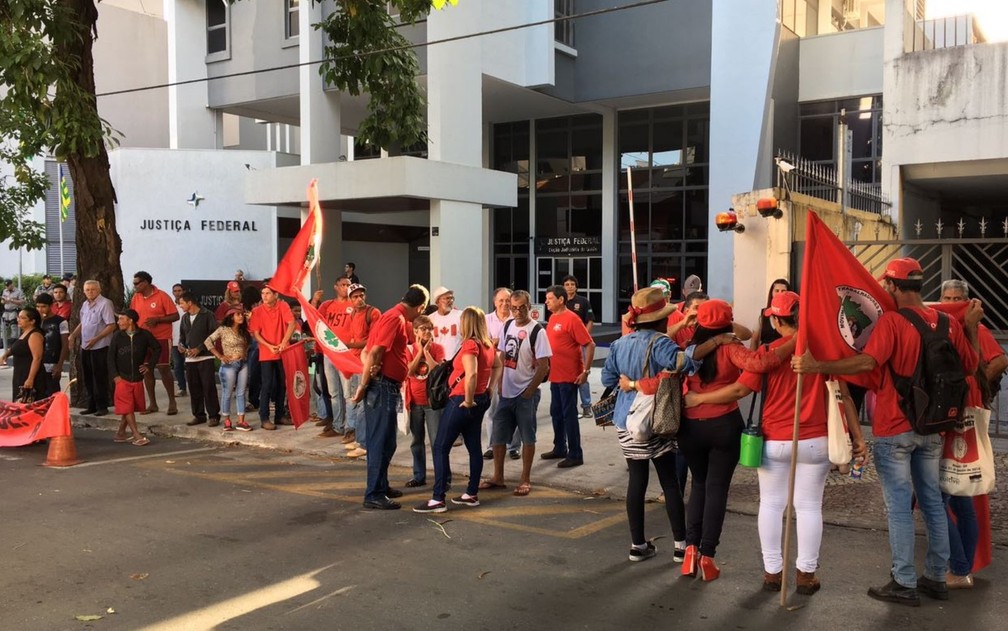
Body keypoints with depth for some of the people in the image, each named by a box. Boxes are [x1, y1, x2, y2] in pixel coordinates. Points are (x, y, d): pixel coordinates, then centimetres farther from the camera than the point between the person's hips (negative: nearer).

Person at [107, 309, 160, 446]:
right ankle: (137, 436, -4)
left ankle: (121, 434, 22)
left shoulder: (144, 335, -5)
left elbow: (157, 348, 8)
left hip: (138, 378, 2)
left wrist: (150, 365, 3)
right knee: (127, 408, -4)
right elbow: (111, 357, -1)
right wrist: (115, 376, -8)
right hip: (122, 378, -1)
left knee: (131, 408, 9)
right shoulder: (117, 336, -4)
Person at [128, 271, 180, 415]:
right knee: (146, 370, 7)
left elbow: (175, 316, -10)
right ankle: (152, 404, 16)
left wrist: (157, 319, -21)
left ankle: (172, 402, 9)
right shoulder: (135, 298, 6)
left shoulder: (162, 296, -9)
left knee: (163, 369, -3)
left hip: (161, 338, -5)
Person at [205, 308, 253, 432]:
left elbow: (248, 344, 13)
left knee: (241, 393, 6)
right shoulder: (223, 329, -6)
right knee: (227, 393, 2)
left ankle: (241, 421, 8)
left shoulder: (243, 331, 12)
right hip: (229, 365, -6)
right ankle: (227, 421, 11)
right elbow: (208, 342, -10)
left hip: (243, 364, 6)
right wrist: (219, 356, -12)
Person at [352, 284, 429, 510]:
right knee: (381, 442, -6)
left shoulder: (398, 319, 17)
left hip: (387, 387, 10)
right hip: (383, 387, -10)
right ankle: (374, 495, -1)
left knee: (385, 442, 18)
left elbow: (367, 352, 14)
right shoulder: (396, 318, -14)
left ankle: (381, 486, 28)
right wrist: (363, 385, -17)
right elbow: (374, 352, -22)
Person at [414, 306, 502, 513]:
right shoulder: (488, 345, 7)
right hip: (481, 400, 9)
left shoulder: (470, 344, -18)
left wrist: (468, 400, -21)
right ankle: (472, 494, 19)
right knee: (474, 447, 13)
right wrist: (489, 389, 18)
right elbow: (498, 367, 23)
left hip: (461, 401, -9)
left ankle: (438, 499, -5)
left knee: (440, 447, -4)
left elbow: (471, 374, -31)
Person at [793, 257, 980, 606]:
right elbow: (970, 366, 14)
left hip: (894, 429, -6)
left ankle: (905, 584, 6)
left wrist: (817, 366, -29)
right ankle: (936, 577, 25)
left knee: (899, 506, 0)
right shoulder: (948, 323, 4)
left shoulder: (891, 321, -16)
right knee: (932, 501, 16)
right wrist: (972, 326, 24)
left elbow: (867, 362, -29)